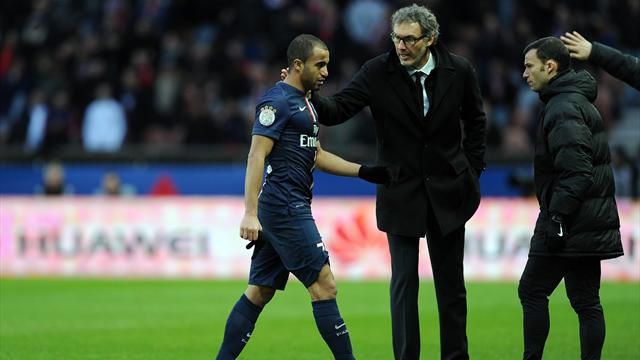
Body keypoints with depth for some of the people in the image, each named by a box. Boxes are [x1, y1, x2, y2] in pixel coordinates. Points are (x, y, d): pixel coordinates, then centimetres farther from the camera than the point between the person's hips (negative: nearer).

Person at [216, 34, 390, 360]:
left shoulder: (304, 102, 19)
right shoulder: (277, 101, -11)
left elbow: (316, 155, 26)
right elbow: (256, 155, -17)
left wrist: (364, 172, 16)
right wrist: (250, 213, -24)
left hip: (291, 208, 10)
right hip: (285, 208, -10)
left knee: (259, 292, 9)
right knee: (324, 286, -9)